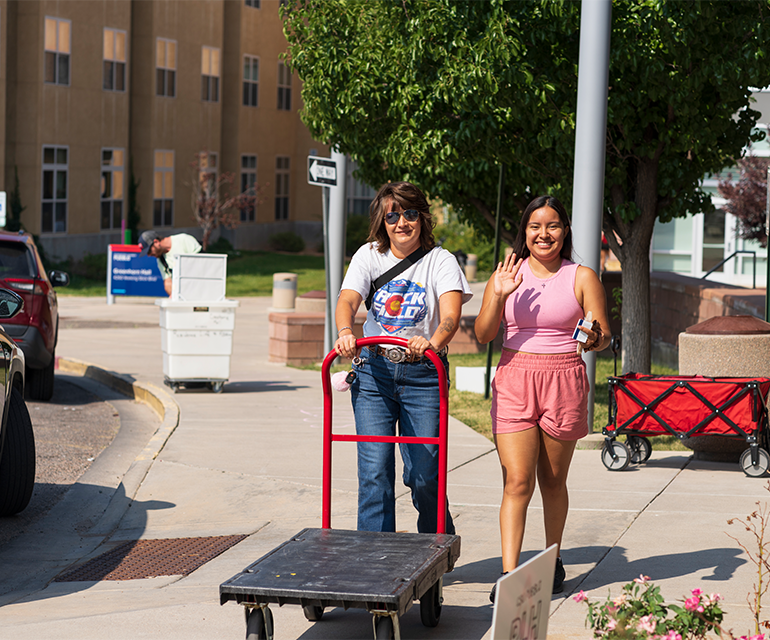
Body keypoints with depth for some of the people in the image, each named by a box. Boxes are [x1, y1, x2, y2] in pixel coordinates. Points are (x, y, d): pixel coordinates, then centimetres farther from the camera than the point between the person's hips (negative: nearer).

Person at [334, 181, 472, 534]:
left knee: (423, 475, -2)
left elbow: (451, 315, -17)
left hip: (423, 374, -1)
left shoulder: (440, 261, -1)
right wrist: (345, 332, -34)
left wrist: (434, 342, -39)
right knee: (375, 472, -6)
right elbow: (347, 300, -11)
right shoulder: (369, 255, 5)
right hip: (373, 370, 1)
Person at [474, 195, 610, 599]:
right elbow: (483, 335, 0)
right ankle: (509, 573, -11)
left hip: (563, 382, 0)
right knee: (517, 481, -9)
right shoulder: (506, 274, 4)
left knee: (553, 479, 11)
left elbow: (604, 338, 3)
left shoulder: (581, 278, 2)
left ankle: (553, 561, 29)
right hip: (514, 381, 0)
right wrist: (499, 296, -16)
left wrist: (593, 338, -21)